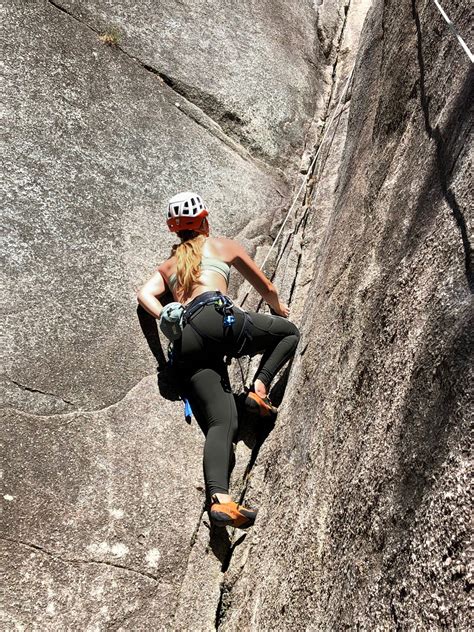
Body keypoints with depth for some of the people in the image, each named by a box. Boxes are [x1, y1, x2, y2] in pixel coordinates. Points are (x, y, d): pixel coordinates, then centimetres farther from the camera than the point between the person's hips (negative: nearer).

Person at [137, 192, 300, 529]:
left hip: (185, 344, 4)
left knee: (221, 422, -6)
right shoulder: (224, 245, 23)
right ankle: (259, 389, -2)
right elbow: (267, 289, 31)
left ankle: (220, 499, -27)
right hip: (218, 318, -4)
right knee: (289, 330, 19)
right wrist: (280, 309, 49)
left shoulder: (168, 265, 34)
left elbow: (144, 294, 16)